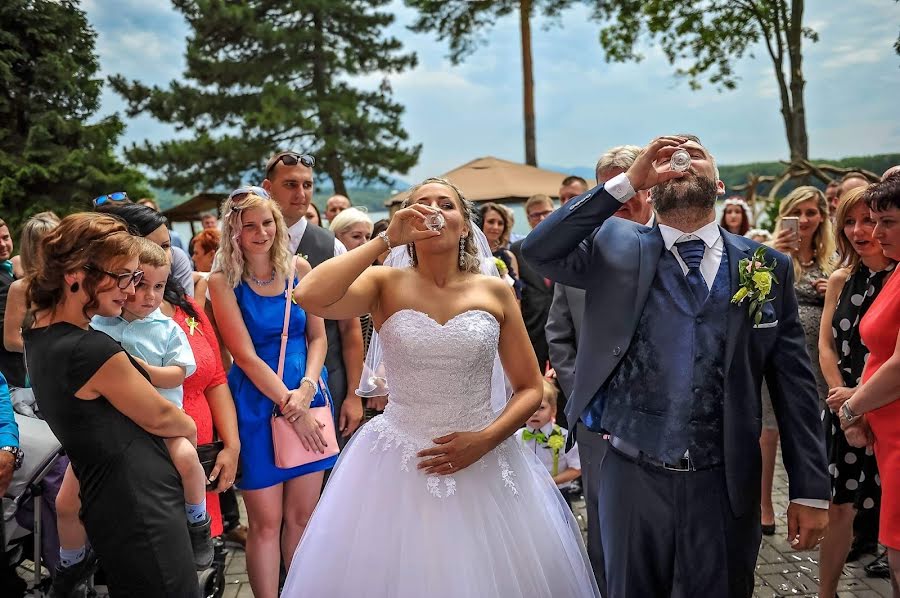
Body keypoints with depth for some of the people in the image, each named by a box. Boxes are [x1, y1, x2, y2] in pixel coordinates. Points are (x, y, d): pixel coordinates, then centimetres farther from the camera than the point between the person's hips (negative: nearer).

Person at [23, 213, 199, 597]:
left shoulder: (40, 335, 4)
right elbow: (158, 417, -10)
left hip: (109, 504, 9)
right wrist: (190, 428, 8)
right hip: (141, 509, -9)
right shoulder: (91, 350, -23)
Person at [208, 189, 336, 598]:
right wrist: (289, 403, -13)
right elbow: (246, 356, -10)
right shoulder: (223, 281, -6)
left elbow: (318, 336, 5)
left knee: (301, 516, 10)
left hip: (307, 398, 3)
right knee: (266, 522, 3)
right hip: (257, 405, -3)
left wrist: (307, 388, -11)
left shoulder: (298, 268, 3)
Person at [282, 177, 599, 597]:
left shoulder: (494, 292, 0)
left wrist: (485, 439, -12)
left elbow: (530, 388, 4)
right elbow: (309, 296, -22)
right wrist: (386, 239, -17)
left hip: (485, 463, 1)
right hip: (398, 465, -1)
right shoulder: (386, 285, -3)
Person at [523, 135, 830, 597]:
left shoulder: (767, 267, 2)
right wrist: (628, 181, -18)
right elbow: (538, 251, -17)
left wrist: (810, 490, 0)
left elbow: (794, 384, 2)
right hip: (630, 477, 0)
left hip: (725, 487, 1)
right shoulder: (617, 250, 0)